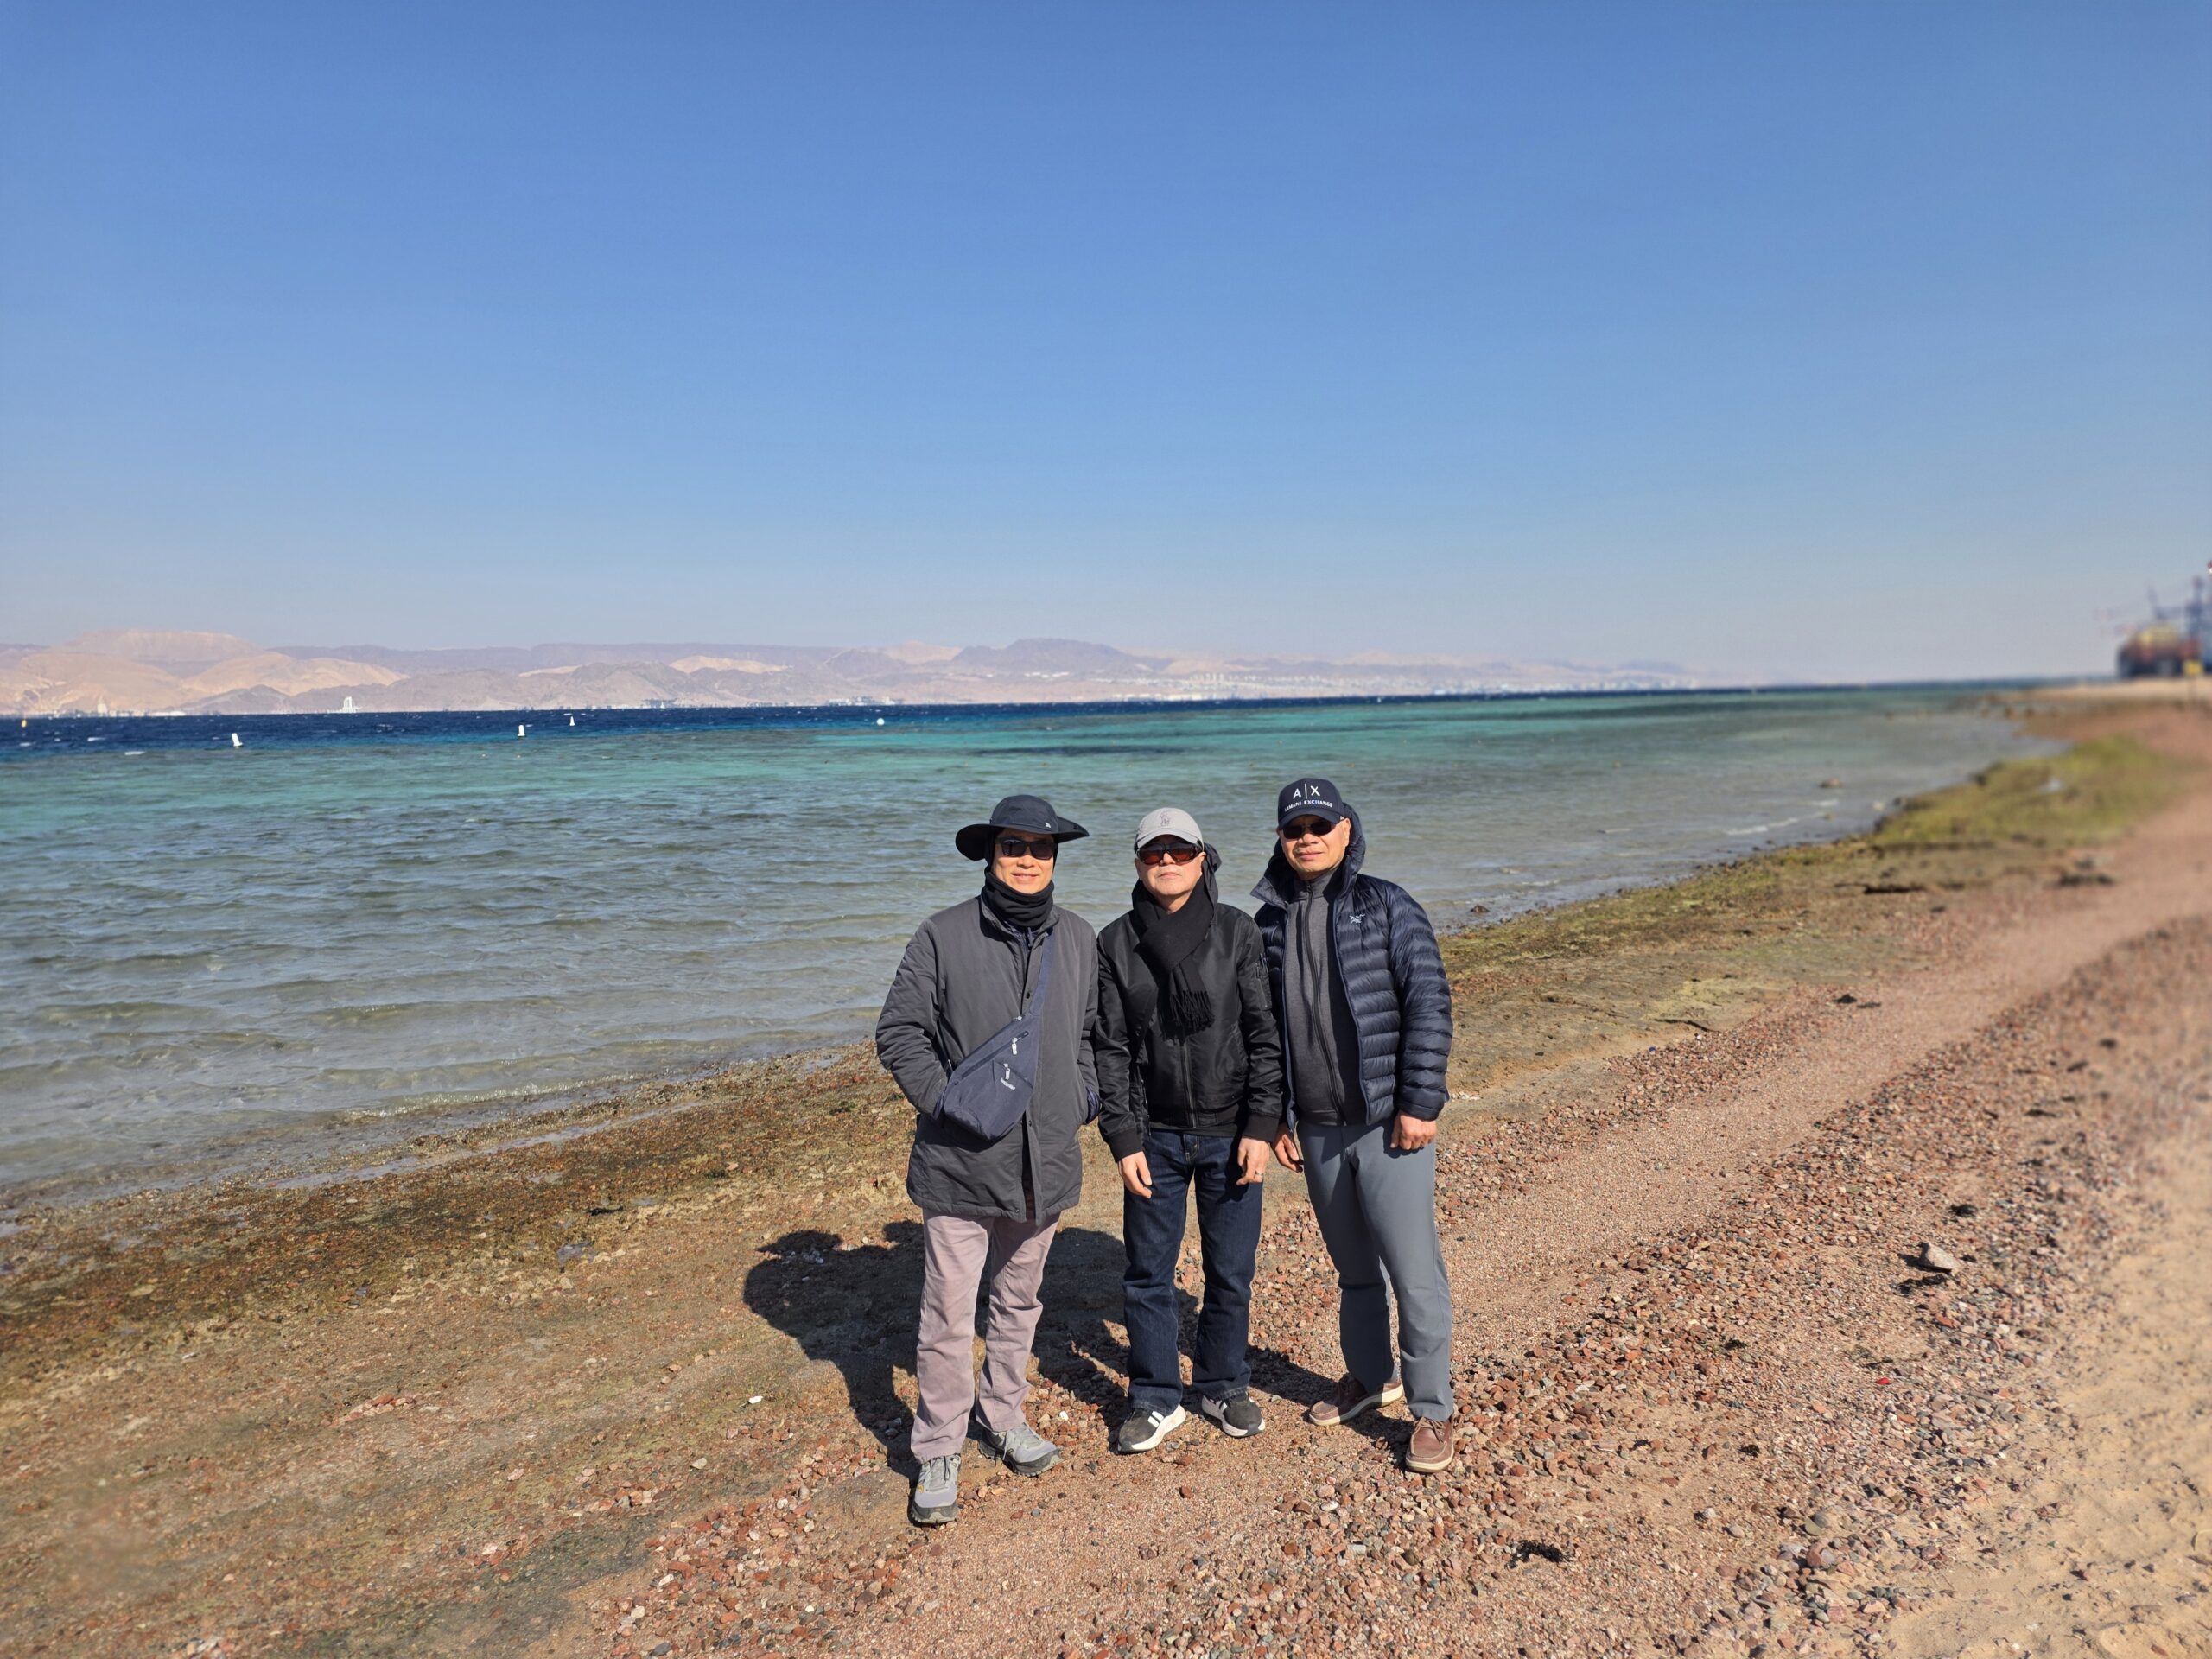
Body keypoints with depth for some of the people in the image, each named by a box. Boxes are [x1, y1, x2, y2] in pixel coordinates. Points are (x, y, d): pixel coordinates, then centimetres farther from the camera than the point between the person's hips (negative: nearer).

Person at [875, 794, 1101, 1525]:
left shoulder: (1078, 939, 5)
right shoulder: (944, 935, -8)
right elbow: (899, 1031, -5)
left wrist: (1083, 1098, 5)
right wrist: (944, 1101, -13)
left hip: (1045, 1161, 4)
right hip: (961, 1162, -4)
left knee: (1020, 1299, 20)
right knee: (949, 1313, 2)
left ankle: (1003, 1417, 40)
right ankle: (937, 1452, 18)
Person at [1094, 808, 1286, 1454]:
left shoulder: (1237, 932, -4)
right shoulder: (1115, 943, -1)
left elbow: (1266, 1033, -4)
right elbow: (1110, 1046, 0)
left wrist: (1262, 1126, -8)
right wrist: (1122, 1139, -4)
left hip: (1231, 1131, 0)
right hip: (1155, 1135, 1)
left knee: (1231, 1272, 10)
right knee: (1147, 1274, 7)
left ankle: (1224, 1387, 32)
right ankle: (1157, 1400, 25)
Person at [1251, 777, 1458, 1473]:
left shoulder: (1387, 907, -6)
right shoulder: (1270, 921, 7)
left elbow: (1429, 1004, -10)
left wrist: (1419, 1103, -14)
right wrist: (1275, 1116, 10)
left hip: (1388, 1122, -4)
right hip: (1317, 1128, 5)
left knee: (1414, 1272, 0)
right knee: (1352, 1266, 18)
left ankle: (1432, 1410, 15)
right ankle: (1370, 1376, 38)